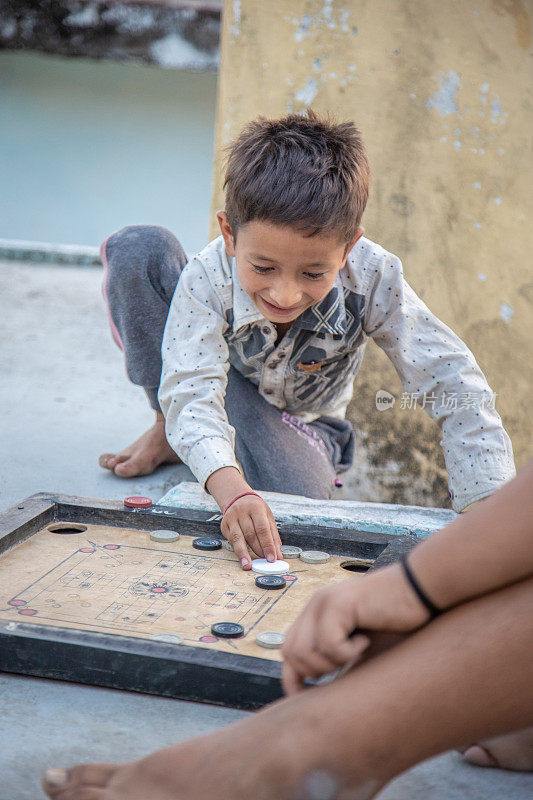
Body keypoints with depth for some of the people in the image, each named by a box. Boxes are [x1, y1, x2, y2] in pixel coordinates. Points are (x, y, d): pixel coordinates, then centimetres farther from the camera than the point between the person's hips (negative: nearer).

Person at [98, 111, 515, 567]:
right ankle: (170, 431, -2)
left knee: (297, 496, -38)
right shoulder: (207, 279, -34)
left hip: (295, 423, 0)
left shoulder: (373, 280, -34)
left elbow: (456, 384, -33)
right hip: (219, 394, 0)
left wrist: (485, 512, -44)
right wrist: (230, 487, -62)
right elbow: (193, 392, -42)